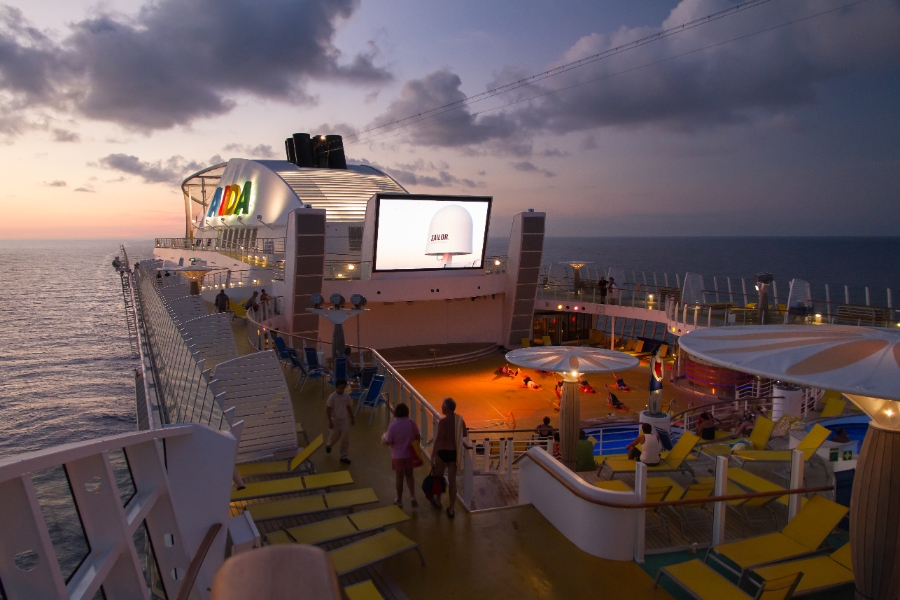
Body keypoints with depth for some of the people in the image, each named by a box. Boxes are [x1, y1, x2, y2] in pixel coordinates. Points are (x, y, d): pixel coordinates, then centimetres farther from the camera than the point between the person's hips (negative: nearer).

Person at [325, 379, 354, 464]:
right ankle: (329, 446, 48)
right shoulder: (332, 397, -19)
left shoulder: (347, 396, -5)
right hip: (335, 420, -3)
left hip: (344, 419, 3)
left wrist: (352, 417, 10)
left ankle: (344, 457, 13)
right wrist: (330, 421, -16)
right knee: (334, 437, 11)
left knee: (346, 438, 1)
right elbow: (328, 409, -14)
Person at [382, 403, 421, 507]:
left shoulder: (393, 426, -20)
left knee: (399, 477, 12)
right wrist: (415, 448, 18)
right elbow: (418, 438, 2)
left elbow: (388, 442, -15)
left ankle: (399, 500, 27)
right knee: (409, 475, 19)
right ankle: (412, 496, 8)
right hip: (410, 454, 3)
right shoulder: (412, 424, -9)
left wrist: (383, 439, 7)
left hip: (398, 456, -3)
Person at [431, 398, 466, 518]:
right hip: (454, 453, 5)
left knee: (438, 477, 19)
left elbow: (437, 440, -19)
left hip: (443, 452, -5)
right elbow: (464, 434, 14)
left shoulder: (443, 422, -21)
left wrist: (432, 456, -12)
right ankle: (451, 509, 14)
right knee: (452, 480, 10)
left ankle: (438, 501, 38)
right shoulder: (460, 419, -1)